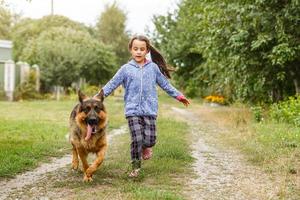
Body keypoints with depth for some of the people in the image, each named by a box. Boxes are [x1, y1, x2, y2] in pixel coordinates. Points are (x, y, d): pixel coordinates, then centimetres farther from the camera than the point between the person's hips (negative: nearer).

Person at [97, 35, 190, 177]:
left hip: (149, 110, 1)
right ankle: (136, 166, 8)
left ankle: (146, 147, 29)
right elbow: (112, 84, 4)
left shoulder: (153, 67, 8)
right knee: (136, 139, -9)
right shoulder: (126, 69, 5)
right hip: (132, 110, -1)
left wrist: (178, 95, 17)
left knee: (150, 139, -7)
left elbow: (165, 84, 16)